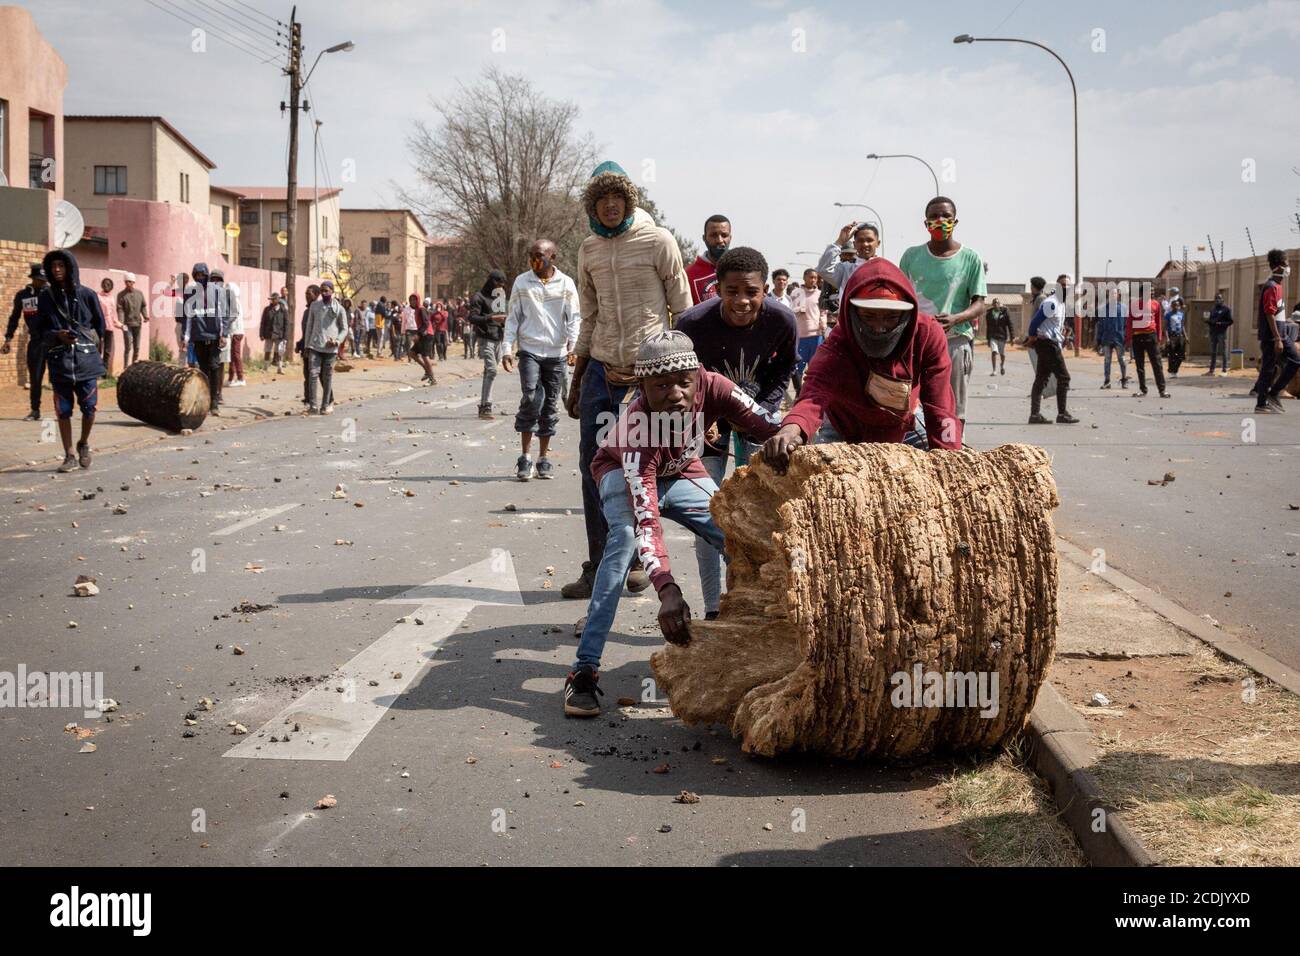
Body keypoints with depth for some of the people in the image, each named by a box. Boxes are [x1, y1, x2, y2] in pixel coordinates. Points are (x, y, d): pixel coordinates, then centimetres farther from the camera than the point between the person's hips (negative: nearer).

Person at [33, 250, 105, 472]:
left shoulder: (87, 295, 3)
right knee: (63, 410, 1)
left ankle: (84, 444, 25)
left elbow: (99, 325, 12)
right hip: (59, 360, 1)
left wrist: (83, 339, 4)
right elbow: (41, 330, 7)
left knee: (89, 407, -2)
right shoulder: (46, 297, 6)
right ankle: (69, 456, 10)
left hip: (86, 359, -1)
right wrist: (58, 336, -10)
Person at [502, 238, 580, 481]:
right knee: (531, 399, -17)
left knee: (550, 406, 5)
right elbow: (512, 317, 8)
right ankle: (525, 456, -9)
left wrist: (573, 343, -12)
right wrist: (507, 348, 0)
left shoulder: (566, 284, 5)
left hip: (557, 353, 1)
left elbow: (574, 318, 4)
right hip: (529, 351, -1)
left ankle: (543, 459, 15)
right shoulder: (522, 282, 6)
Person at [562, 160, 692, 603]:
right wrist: (576, 383, 16)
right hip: (601, 372, 4)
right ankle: (597, 569, 6)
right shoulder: (589, 250, 10)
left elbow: (684, 313, -2)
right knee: (594, 469, 1)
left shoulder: (658, 241, -5)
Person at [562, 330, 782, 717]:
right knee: (626, 536, -33)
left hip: (679, 474, 5)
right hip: (623, 472, -4)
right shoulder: (638, 427, -43)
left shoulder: (712, 387, -33)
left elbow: (771, 428, -28)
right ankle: (584, 671, -32)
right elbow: (645, 521, -50)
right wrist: (667, 590, -62)